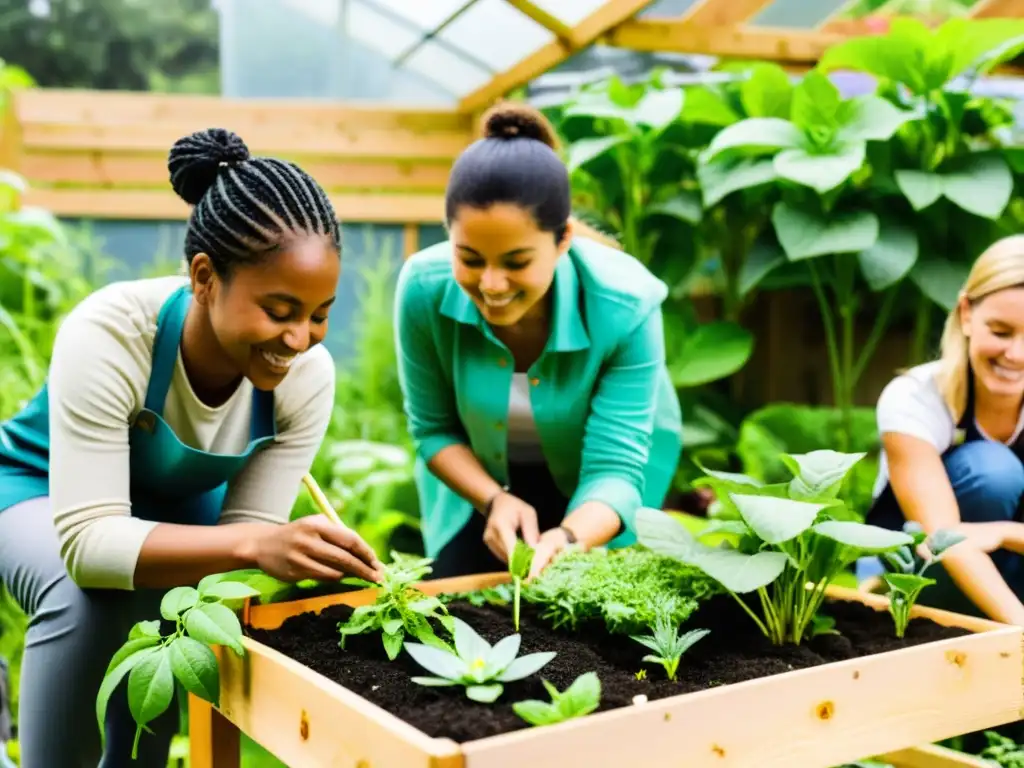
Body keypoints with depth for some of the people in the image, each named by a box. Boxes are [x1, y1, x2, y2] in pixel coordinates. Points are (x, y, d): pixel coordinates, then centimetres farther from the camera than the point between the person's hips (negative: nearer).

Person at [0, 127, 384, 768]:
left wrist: (309, 559, -41)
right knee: (91, 597, -32)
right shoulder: (109, 336, -37)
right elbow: (86, 540, -41)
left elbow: (247, 532, -20)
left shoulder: (308, 375, -25)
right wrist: (251, 545, -54)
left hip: (173, 501, 5)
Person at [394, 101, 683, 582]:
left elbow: (615, 467, -34)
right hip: (479, 474, 2)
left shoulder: (625, 304, -35)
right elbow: (433, 429, -14)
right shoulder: (423, 289, -30)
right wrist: (495, 500, -32)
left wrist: (567, 538, -56)